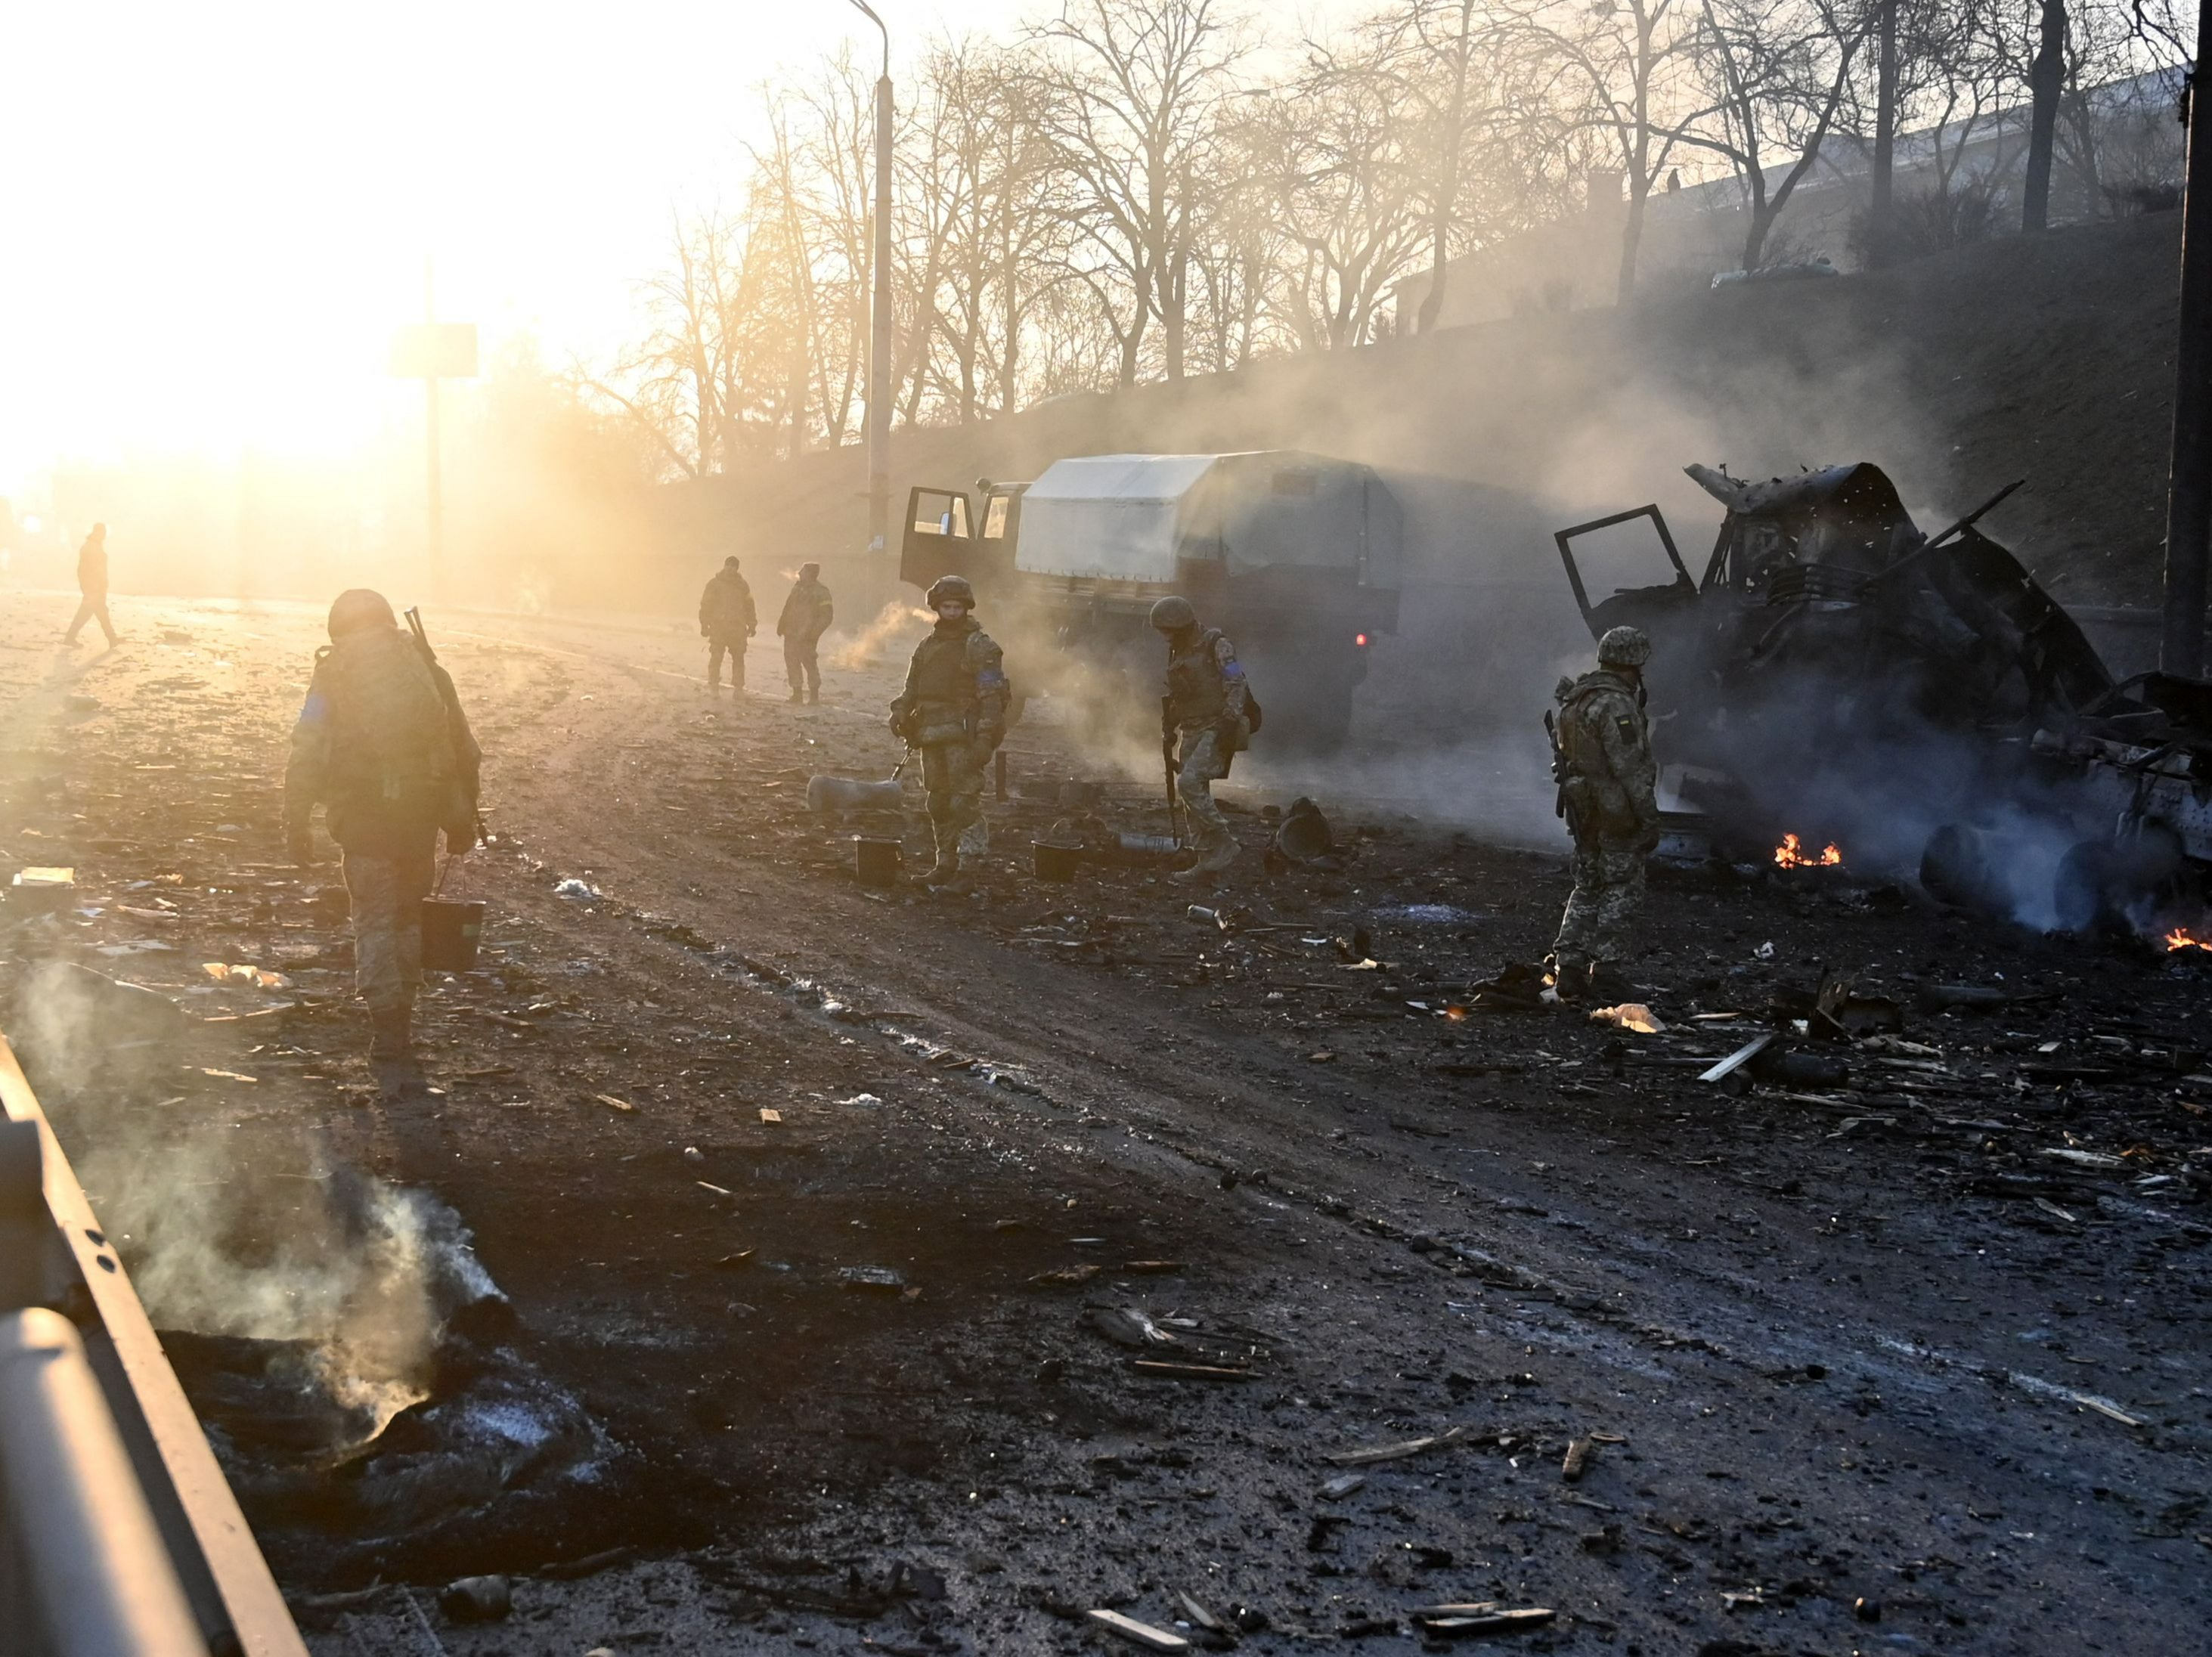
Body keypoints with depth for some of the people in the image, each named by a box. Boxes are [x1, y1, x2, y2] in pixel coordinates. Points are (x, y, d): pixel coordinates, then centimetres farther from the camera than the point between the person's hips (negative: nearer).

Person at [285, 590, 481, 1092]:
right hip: (421, 812, 3)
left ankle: (392, 1048, -3)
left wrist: (297, 825, 2)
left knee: (376, 923, 2)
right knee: (408, 914, 20)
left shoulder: (334, 675, 3)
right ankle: (398, 1012, 32)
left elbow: (306, 758, -4)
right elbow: (465, 752, 13)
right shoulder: (426, 668, 12)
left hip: (365, 817, -3)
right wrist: (463, 819, 20)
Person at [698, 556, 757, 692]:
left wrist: (752, 625, 10)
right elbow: (705, 606, -1)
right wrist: (704, 625, -7)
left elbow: (749, 606, 14)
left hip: (738, 628, 3)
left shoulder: (742, 585, 10)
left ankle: (738, 689, 8)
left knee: (738, 658, 3)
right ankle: (713, 688, 0)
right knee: (716, 658, -4)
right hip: (718, 628, -3)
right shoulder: (714, 584, 1)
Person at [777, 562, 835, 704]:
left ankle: (814, 694, 2)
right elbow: (788, 608, 21)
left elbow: (827, 616, -10)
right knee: (792, 661, 6)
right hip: (791, 633, 7)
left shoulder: (821, 592, -7)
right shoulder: (797, 587, 13)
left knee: (808, 662, -7)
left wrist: (814, 632, -17)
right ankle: (797, 693, 14)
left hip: (806, 636, -7)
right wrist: (782, 625, 14)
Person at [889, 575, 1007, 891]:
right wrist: (900, 714, 3)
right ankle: (945, 865, 18)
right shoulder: (927, 646, 17)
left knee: (964, 802, -14)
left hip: (964, 737, -7)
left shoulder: (979, 646, -5)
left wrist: (985, 738, -20)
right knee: (938, 804, 10)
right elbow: (912, 688, 22)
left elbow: (992, 696, -11)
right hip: (932, 735, 7)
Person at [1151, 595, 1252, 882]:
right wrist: (1169, 729, 20)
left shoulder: (1216, 646, -9)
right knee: (1194, 794, 4)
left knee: (1190, 782, -24)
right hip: (1193, 731, 9)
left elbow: (1236, 685, -16)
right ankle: (1208, 861, 8)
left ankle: (1224, 843, -15)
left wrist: (1230, 722, -24)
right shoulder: (1178, 653, 16)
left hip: (1217, 730, -9)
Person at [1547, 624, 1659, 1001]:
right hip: (1617, 812, -8)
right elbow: (1630, 767, -22)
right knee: (1622, 891, 2)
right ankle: (1605, 970, 2)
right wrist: (1650, 816, -18)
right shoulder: (1616, 705, -19)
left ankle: (1568, 966, 8)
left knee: (1588, 888, 15)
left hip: (1584, 810, 9)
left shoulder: (1577, 699, 10)